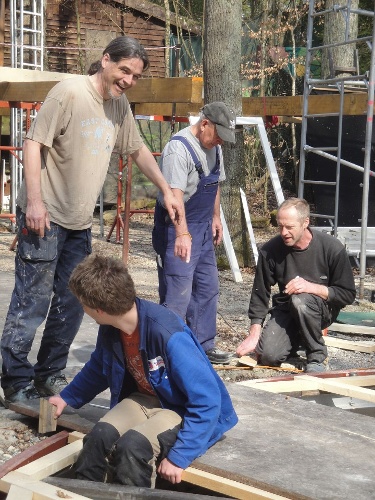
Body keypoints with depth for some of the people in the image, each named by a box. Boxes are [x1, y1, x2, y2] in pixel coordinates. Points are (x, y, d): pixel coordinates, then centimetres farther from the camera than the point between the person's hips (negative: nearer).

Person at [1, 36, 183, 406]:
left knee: (71, 304, 10)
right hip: (45, 217, -8)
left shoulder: (120, 104, 11)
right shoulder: (69, 92, -12)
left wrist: (166, 191, 21)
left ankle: (49, 375, 22)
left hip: (80, 222, 8)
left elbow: (137, 150, 24)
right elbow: (33, 143, -15)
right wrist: (34, 200, -22)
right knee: (32, 303, -5)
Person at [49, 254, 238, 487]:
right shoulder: (110, 328, -9)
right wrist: (67, 397, 25)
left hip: (189, 410, -6)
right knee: (101, 435, -23)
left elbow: (207, 400, -28)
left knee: (133, 445, -32)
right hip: (146, 398, 6)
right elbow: (99, 369, 17)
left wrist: (179, 456, -28)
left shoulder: (169, 335, -33)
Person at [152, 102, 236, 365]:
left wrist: (216, 217, 20)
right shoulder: (178, 148, -22)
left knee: (208, 288, 15)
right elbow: (174, 194, -33)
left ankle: (203, 345, 26)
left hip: (203, 227, 9)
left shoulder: (214, 148, 8)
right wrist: (182, 234, -41)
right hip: (177, 228, -9)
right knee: (178, 294, -9)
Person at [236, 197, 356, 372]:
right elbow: (260, 293, -4)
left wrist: (312, 287, -28)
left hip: (322, 310, -2)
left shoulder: (332, 248, -18)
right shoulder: (270, 250, -12)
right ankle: (296, 339, 16)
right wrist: (254, 334, -12)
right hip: (286, 309, 3)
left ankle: (317, 356, -13)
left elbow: (348, 294, -13)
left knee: (300, 300, -36)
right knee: (268, 355, -21)